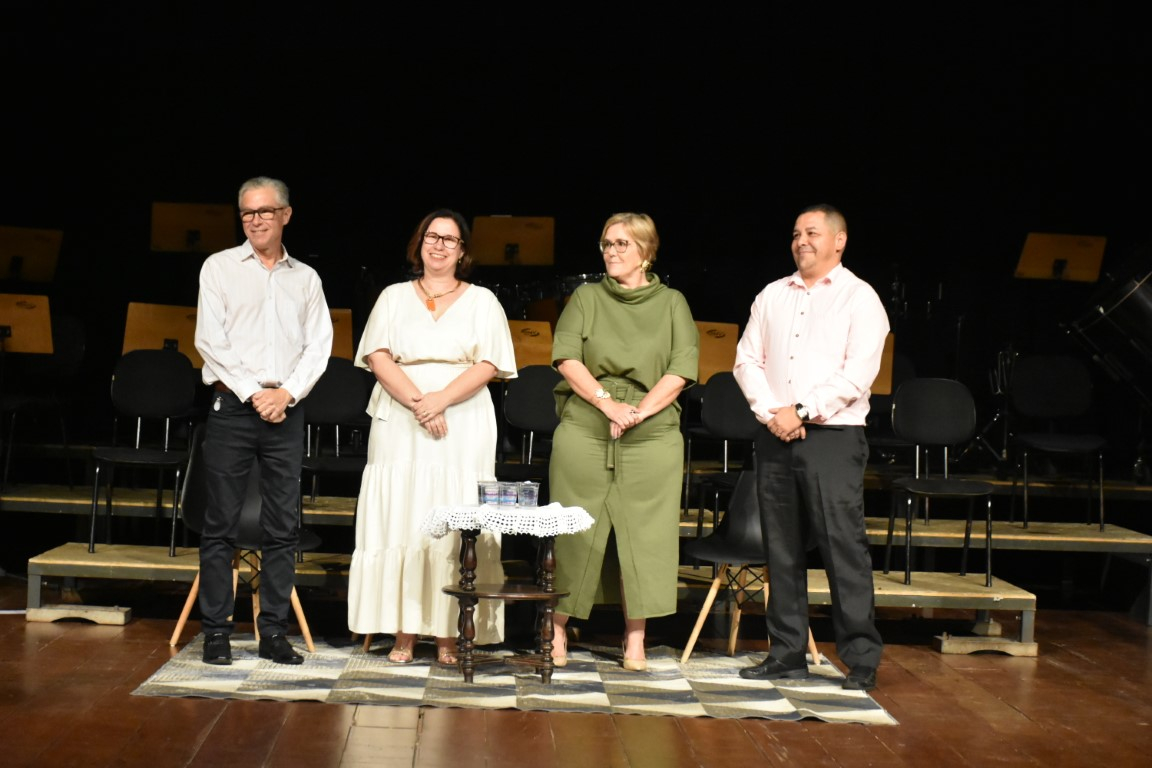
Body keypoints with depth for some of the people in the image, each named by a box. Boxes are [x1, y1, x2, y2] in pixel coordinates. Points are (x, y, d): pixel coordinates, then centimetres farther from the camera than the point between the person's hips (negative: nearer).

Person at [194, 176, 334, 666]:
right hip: (233, 406, -2)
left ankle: (274, 631, 9)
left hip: (285, 410, 3)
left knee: (283, 527, 3)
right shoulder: (220, 267, 6)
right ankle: (216, 631, 4)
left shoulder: (305, 278, 14)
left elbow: (319, 345, 8)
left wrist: (288, 391, -8)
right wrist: (253, 392, -10)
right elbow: (210, 340, -3)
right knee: (221, 524, -2)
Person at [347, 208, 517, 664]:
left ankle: (448, 635, -1)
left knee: (455, 528, -4)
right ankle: (403, 632, 0)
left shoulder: (482, 301, 10)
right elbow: (378, 357, 0)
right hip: (399, 425, 1)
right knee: (400, 521, -3)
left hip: (464, 428, -1)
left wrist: (441, 399, -15)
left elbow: (487, 365, -1)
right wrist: (418, 403, -13)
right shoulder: (394, 297, 13)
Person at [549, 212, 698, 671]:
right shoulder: (586, 297, 10)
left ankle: (635, 642, 7)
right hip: (584, 431, 0)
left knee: (643, 533, 0)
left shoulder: (671, 303, 9)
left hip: (652, 437, 0)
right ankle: (557, 631, 11)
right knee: (575, 531, 1)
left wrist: (640, 411, -14)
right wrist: (608, 402, -15)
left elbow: (682, 369, -1)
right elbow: (567, 358, -2)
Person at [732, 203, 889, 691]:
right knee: (782, 550, 7)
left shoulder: (859, 298, 0)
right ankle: (787, 653, 15)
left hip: (833, 437, -5)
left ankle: (861, 659, -2)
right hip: (776, 438, 5)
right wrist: (771, 412, -5)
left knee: (844, 546, -8)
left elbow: (858, 374, -10)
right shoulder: (773, 296, 15)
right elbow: (747, 360, 10)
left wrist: (801, 411, -14)